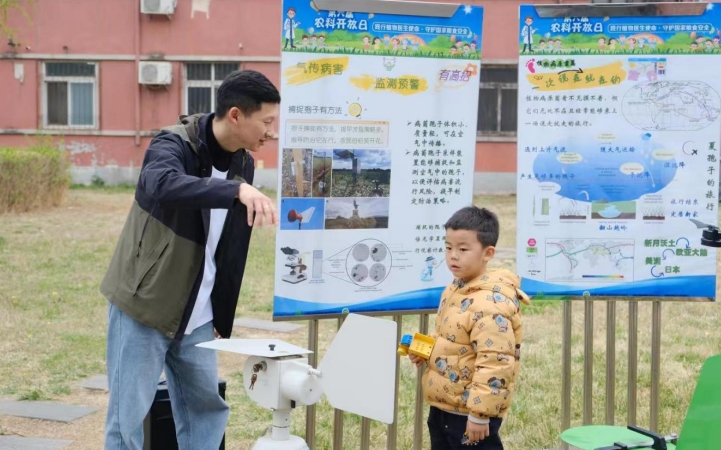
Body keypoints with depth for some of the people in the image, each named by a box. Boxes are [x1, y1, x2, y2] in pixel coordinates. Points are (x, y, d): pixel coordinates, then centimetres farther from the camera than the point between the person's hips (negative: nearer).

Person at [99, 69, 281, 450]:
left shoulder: (243, 164, 4)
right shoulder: (173, 144, -17)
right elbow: (160, 184, -43)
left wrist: (222, 317, 11)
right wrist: (237, 190, -52)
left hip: (196, 316, 7)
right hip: (144, 306, -6)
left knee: (208, 408, 9)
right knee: (129, 415, 0)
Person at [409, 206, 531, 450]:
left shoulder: (490, 303, -25)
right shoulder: (456, 289, 7)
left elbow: (494, 364, -27)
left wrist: (480, 414, -26)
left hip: (469, 413, -10)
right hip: (443, 406, 10)